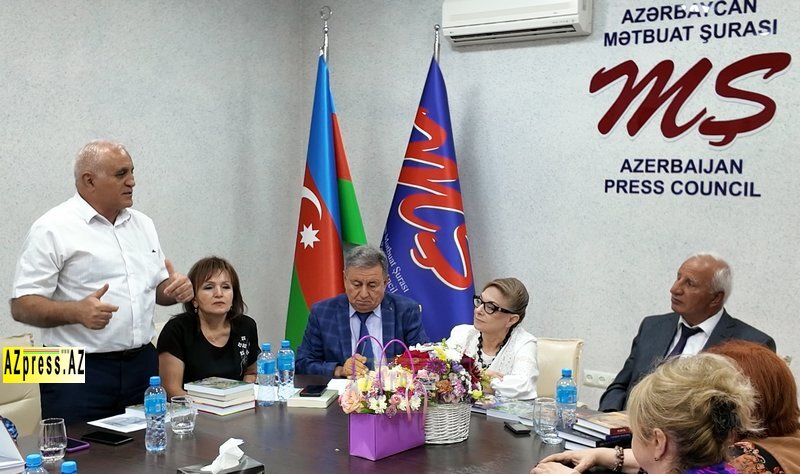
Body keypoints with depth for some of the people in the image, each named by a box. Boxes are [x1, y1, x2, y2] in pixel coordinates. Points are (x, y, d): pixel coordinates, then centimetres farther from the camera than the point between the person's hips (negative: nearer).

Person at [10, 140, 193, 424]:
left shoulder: (143, 224, 13)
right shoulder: (53, 229, -7)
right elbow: (22, 306, -10)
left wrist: (177, 289, -3)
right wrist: (77, 312, -27)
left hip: (142, 364, 6)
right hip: (79, 372, -5)